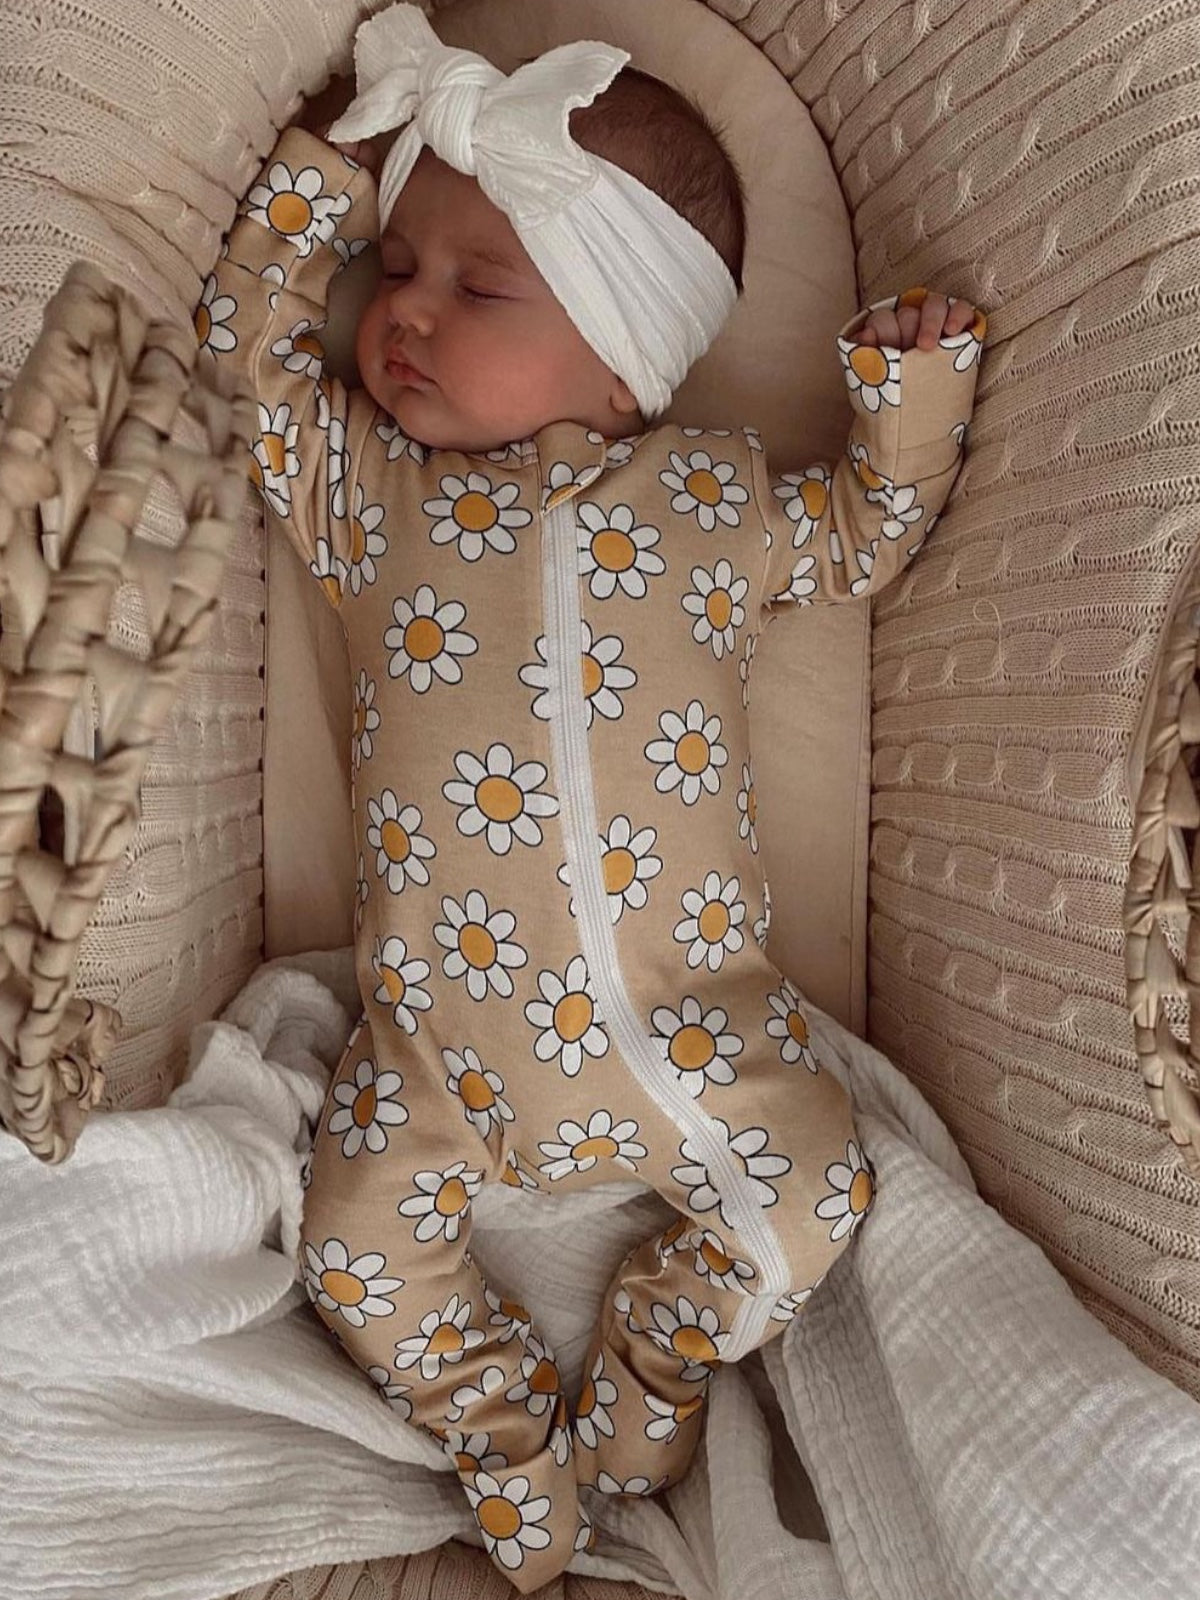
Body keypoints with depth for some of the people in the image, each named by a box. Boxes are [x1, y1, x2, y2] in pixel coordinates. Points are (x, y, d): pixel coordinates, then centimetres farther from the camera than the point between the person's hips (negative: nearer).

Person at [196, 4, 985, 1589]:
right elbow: (248, 335, 7)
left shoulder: (711, 493, 4)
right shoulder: (365, 484, 5)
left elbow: (865, 538, 16)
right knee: (358, 1246, -1)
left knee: (817, 1190, -1)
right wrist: (335, 172, 5)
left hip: (687, 1010, 0)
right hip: (442, 1027, 1)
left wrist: (912, 392, 2)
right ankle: (513, 1438, 25)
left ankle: (648, 1374, 26)